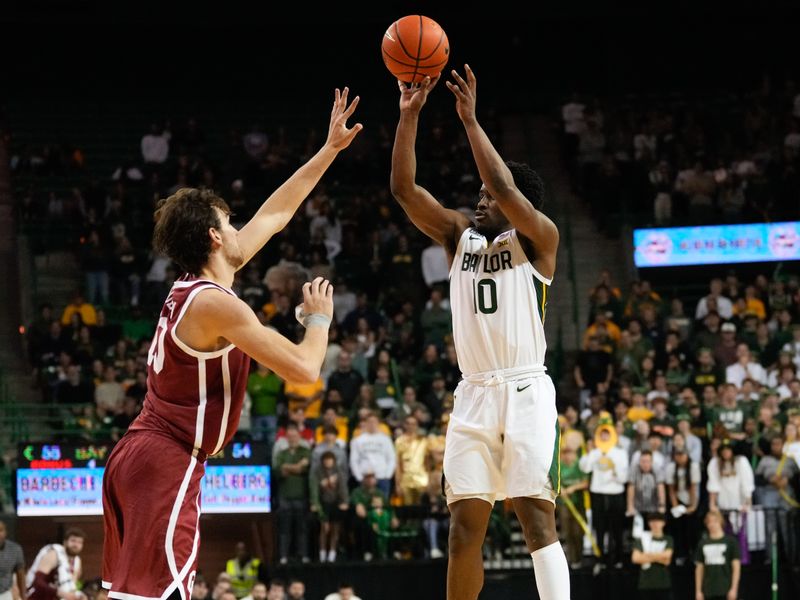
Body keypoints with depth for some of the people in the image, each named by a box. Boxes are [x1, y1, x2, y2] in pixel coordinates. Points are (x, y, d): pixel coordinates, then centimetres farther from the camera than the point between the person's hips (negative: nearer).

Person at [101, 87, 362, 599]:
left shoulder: (194, 285, 14)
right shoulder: (217, 305, -14)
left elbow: (273, 215, 24)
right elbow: (304, 369, -15)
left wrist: (330, 150, 28)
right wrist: (319, 318, 5)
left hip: (136, 458, 10)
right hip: (169, 465, -10)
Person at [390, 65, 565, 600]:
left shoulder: (538, 239, 0)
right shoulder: (460, 235, 14)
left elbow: (507, 189, -19)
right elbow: (404, 188, 3)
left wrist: (470, 120, -18)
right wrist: (409, 115, -8)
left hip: (526, 391, -5)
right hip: (474, 395, 5)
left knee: (538, 520, -13)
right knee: (465, 527, 3)